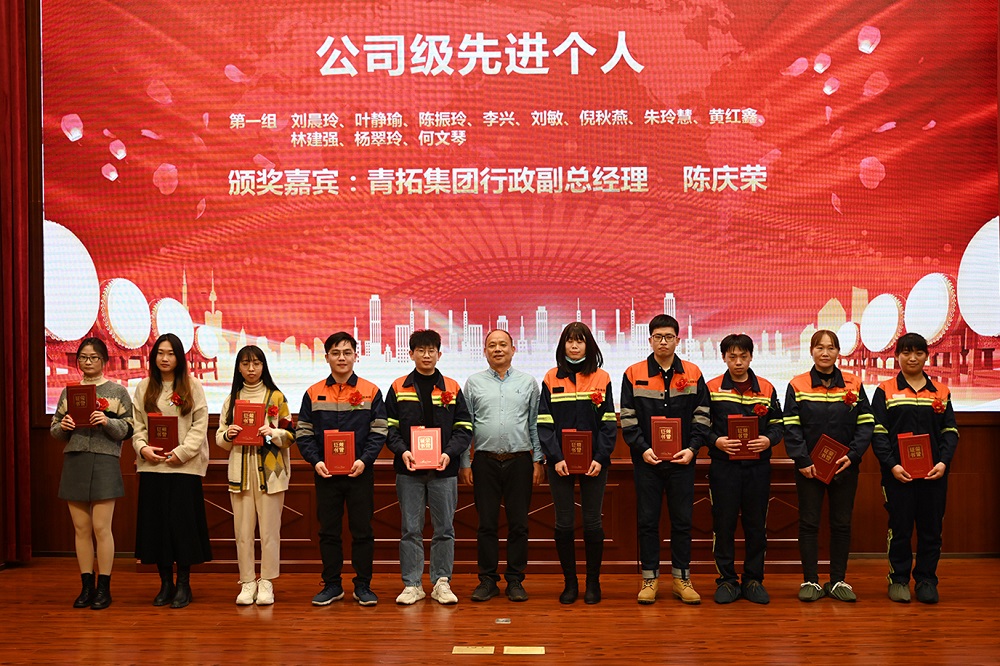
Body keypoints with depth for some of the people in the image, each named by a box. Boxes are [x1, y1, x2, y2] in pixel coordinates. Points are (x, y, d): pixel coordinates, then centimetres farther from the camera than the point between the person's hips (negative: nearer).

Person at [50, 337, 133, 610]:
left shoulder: (117, 391, 2)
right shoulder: (68, 392, 13)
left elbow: (128, 429, -1)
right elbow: (54, 431, 15)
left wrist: (107, 422, -19)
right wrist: (63, 426, -7)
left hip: (104, 462, -4)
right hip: (74, 463, 4)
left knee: (101, 528, -3)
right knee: (81, 528, 7)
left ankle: (104, 588, 6)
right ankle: (87, 587, 16)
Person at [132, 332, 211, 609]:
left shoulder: (192, 386, 3)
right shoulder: (144, 388, 10)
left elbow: (200, 425, -2)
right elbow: (137, 424, 7)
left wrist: (181, 452, -12)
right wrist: (143, 447, -11)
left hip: (184, 466, -3)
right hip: (152, 466, 3)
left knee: (183, 522, -1)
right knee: (156, 523, 5)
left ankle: (183, 584, 10)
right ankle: (165, 583, 16)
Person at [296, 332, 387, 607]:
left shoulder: (371, 392, 1)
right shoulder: (313, 393, 5)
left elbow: (379, 431, -1)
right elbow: (303, 433, 4)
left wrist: (364, 460, -15)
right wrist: (315, 461, -11)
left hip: (360, 473, -1)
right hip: (325, 474, 1)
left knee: (362, 530, 4)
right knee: (328, 531, 8)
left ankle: (363, 585, 15)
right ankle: (332, 585, 19)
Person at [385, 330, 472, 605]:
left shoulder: (452, 388, 7)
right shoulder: (398, 388, 6)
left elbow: (464, 428, 4)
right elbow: (389, 427, 4)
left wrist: (450, 453, -11)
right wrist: (402, 451, -13)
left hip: (443, 470, 0)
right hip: (409, 470, 0)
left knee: (445, 529, 5)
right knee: (410, 529, 4)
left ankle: (441, 583, 16)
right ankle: (412, 584, 13)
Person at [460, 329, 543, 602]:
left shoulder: (528, 382, 8)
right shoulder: (474, 383, 7)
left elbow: (535, 424, 9)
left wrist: (538, 460, 3)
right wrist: (464, 463, 3)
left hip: (519, 460, 0)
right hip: (485, 461, 0)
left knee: (518, 524, 3)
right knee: (487, 524, 3)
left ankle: (515, 580, 13)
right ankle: (488, 580, 13)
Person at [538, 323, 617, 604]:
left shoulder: (601, 378, 4)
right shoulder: (551, 379, 4)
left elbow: (609, 423, 2)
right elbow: (544, 423, 0)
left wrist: (600, 458, -9)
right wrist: (555, 458, -10)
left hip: (593, 462, 0)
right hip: (560, 463, 0)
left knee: (592, 523, 4)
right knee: (564, 524, 4)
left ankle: (593, 582, 16)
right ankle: (570, 582, 15)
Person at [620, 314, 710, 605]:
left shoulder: (693, 374, 4)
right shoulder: (634, 374, 1)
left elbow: (702, 416, 4)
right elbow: (628, 418, 0)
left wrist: (692, 448, -8)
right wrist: (642, 448, -11)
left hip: (682, 461, 1)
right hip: (646, 460, -1)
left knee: (682, 520, 7)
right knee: (647, 521, 5)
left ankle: (681, 578, 18)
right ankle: (650, 578, 15)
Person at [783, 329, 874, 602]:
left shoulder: (853, 385, 3)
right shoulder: (797, 386, -1)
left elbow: (866, 424, 1)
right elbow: (791, 428, -5)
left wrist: (852, 456, -11)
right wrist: (803, 461, -13)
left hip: (845, 467, 2)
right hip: (809, 468, -1)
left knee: (842, 523, 8)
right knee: (809, 523, 3)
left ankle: (838, 581, 19)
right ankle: (810, 580, 12)